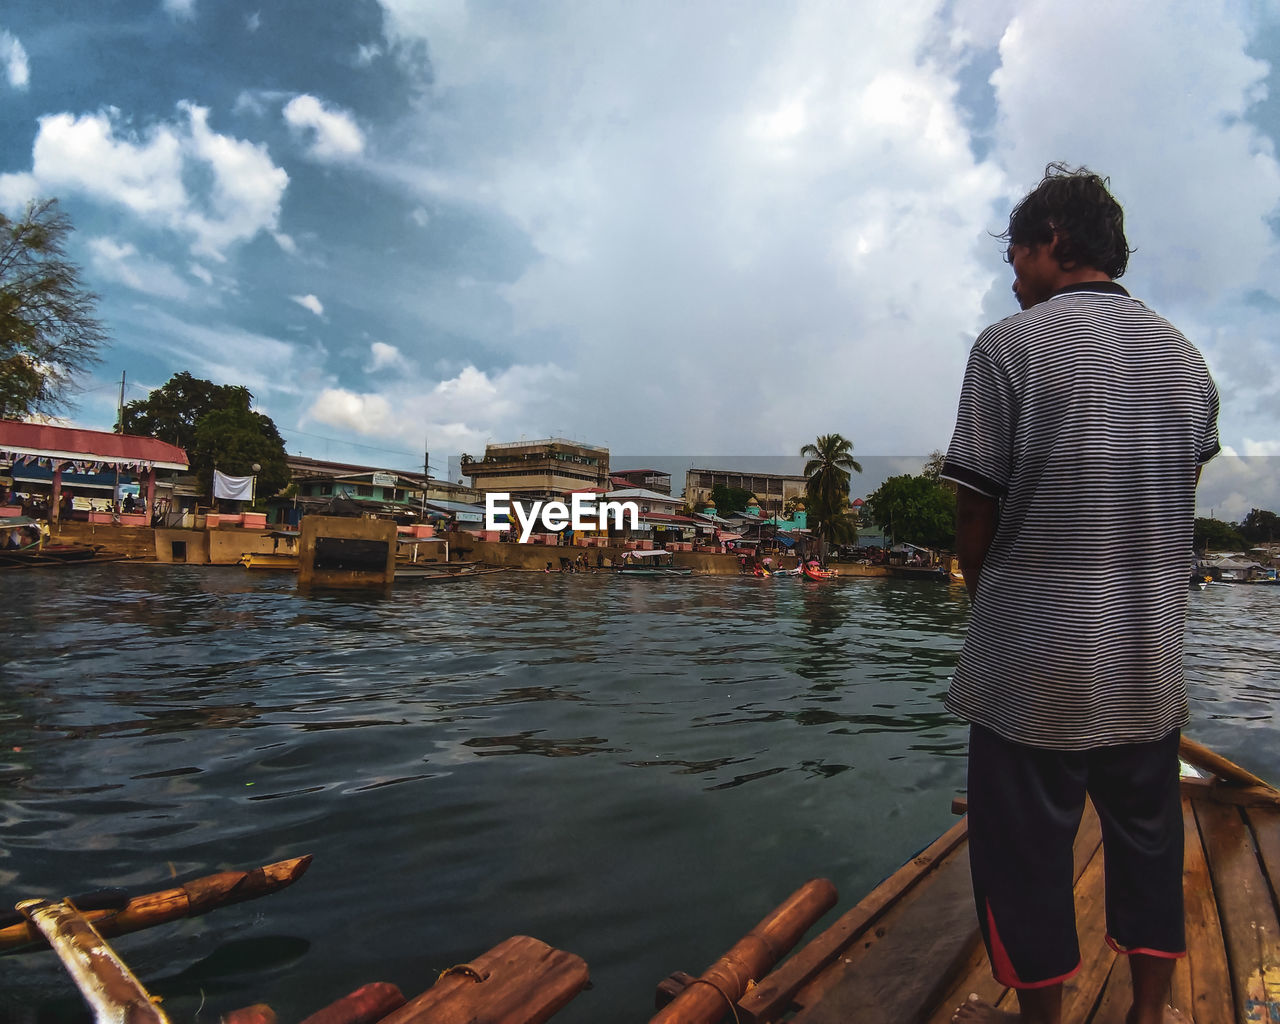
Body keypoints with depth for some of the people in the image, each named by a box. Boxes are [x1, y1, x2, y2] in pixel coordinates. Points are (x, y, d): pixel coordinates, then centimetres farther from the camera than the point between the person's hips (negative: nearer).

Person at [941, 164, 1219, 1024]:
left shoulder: (1011, 345, -11)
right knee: (1148, 838, 21)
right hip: (1150, 664, 6)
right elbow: (1179, 501, 12)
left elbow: (975, 513, -11)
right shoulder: (1187, 357, 8)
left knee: (1026, 850, 11)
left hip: (1033, 666, -6)